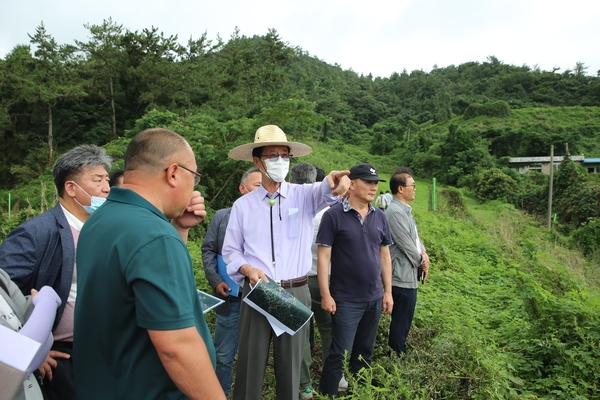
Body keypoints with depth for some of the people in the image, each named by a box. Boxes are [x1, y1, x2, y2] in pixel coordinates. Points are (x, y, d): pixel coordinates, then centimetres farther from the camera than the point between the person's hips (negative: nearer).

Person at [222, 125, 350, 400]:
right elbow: (230, 251, 6)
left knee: (291, 363, 13)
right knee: (251, 361, 10)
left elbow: (324, 192, -23)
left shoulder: (303, 195, 0)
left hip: (296, 293, 0)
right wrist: (247, 269, -13)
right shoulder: (243, 205, 2)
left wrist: (334, 183, -46)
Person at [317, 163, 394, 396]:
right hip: (346, 300, -5)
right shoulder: (334, 215, -11)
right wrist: (325, 294, -13)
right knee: (340, 353, 3)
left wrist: (388, 291, 8)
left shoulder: (380, 217, 5)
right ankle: (326, 394, 21)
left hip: (374, 299, 5)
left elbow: (385, 255, 10)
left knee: (364, 352, 18)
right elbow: (323, 256, -11)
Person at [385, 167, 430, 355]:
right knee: (401, 320, 2)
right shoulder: (395, 212, -21)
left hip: (408, 273, 10)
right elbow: (406, 244, -20)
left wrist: (423, 254, -2)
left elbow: (415, 237, 16)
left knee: (404, 318, 21)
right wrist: (421, 262, -5)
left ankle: (399, 351, 35)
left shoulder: (405, 210, 13)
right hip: (402, 276, -10)